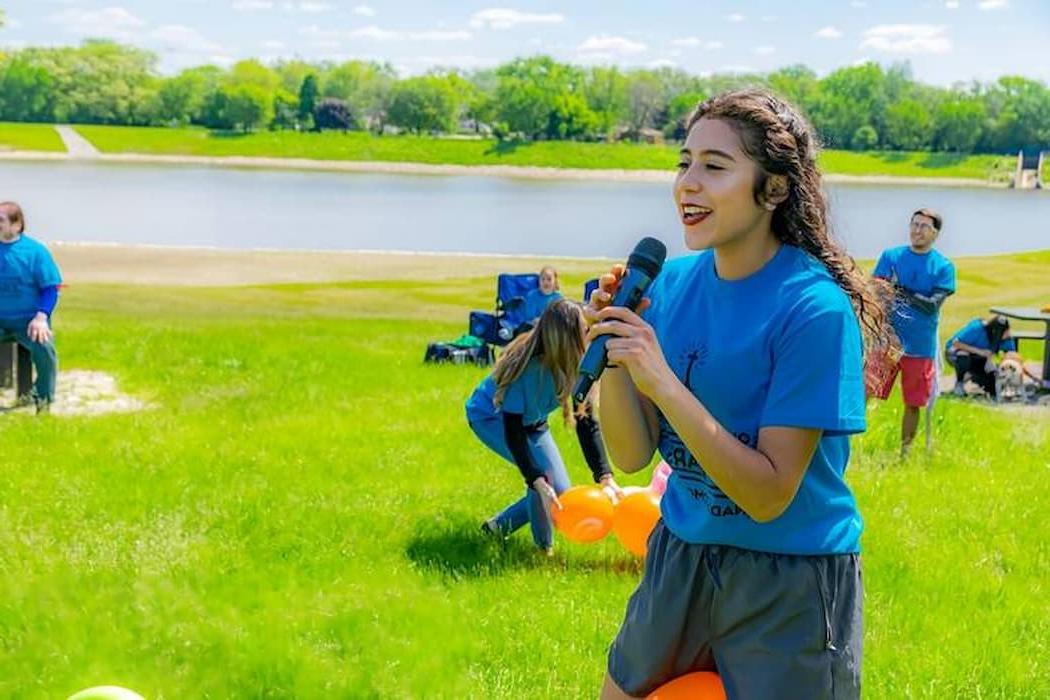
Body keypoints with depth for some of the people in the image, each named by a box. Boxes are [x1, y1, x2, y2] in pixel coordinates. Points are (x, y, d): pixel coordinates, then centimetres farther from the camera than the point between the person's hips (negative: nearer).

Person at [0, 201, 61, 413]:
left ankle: (44, 399, -3)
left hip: (27, 319, -2)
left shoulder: (35, 251, -4)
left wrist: (41, 317, -16)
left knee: (44, 347, -28)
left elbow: (50, 289, -2)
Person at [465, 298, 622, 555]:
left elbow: (587, 423, -20)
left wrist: (605, 478, -29)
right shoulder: (526, 367, -39)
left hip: (531, 422, 6)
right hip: (490, 417, -6)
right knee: (543, 473, -26)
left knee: (560, 494, 3)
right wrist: (538, 482, -43)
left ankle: (499, 526, 22)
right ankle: (544, 548, -6)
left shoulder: (575, 367, -24)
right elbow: (513, 431, -35)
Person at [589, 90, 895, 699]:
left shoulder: (815, 308, -22)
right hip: (682, 556, 6)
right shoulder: (673, 283, -4)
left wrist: (661, 380, -30)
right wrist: (610, 358, -20)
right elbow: (632, 455, -3)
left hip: (792, 582, -6)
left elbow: (769, 495, -24)